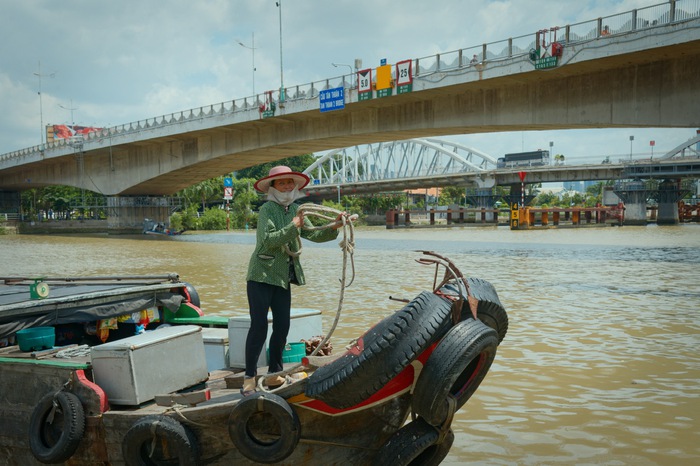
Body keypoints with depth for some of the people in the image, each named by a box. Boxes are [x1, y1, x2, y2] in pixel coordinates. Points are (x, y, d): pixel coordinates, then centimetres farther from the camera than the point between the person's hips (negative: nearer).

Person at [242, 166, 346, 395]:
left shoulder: (295, 210, 12)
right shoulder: (267, 209, -9)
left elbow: (313, 234, 6)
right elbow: (268, 240, -22)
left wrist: (334, 227, -8)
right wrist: (293, 226, -28)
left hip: (283, 278, 7)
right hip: (261, 276, -7)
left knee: (282, 328, 8)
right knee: (259, 327, -7)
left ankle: (274, 375, 20)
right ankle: (249, 377, 1)